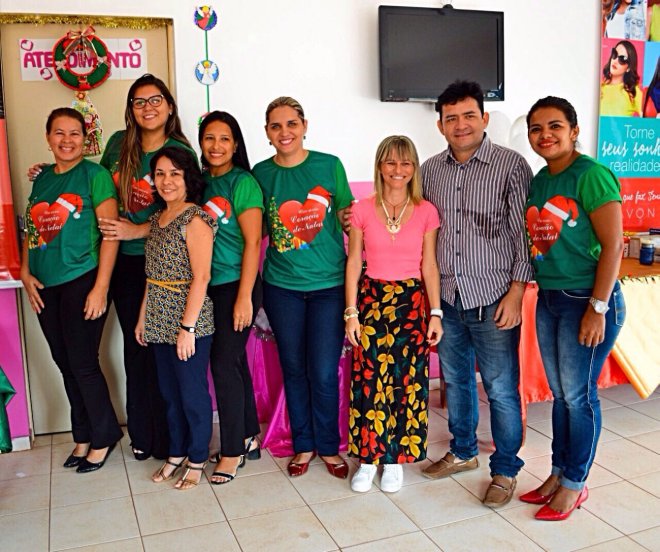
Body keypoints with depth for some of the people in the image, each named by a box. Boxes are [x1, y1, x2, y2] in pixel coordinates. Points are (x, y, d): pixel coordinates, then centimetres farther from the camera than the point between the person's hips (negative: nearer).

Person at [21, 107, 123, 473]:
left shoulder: (95, 175, -6)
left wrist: (100, 288, -16)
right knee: (65, 365, 12)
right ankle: (83, 436, 28)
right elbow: (31, 230, 17)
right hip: (45, 287, 6)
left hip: (82, 281, -6)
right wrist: (25, 273, 3)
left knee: (83, 364, -2)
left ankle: (103, 437, 18)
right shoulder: (42, 179, 13)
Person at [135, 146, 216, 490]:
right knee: (169, 391, 17)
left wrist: (187, 327, -19)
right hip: (160, 322, 8)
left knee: (193, 392, 6)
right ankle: (176, 453, 34)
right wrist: (143, 317, 14)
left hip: (189, 321, -7)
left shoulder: (195, 219, -12)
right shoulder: (157, 219, 12)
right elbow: (153, 274, 15)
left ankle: (197, 459, 23)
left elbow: (201, 277, -17)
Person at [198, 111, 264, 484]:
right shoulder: (200, 182, 10)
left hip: (236, 286, -6)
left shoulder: (243, 183, -9)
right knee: (235, 361, 14)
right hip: (208, 286, 6)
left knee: (225, 363, -2)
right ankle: (249, 437, 29)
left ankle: (233, 450, 14)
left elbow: (252, 242, -13)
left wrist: (244, 297, -17)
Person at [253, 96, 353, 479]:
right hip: (282, 286, 2)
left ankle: (328, 447, 24)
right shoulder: (262, 173, 2)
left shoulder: (330, 165, -3)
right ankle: (303, 444, 30)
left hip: (329, 283, -1)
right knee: (294, 369, 12)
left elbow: (348, 218, 5)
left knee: (324, 373, 1)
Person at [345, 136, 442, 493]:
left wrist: (435, 313, -2)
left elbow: (429, 265, 2)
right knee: (369, 379, 0)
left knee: (408, 380, 4)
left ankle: (396, 458, 20)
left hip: (412, 301, 0)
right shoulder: (362, 211, 1)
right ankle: (367, 457, 17)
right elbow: (353, 263, 2)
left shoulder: (426, 212, 1)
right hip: (371, 298, 0)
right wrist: (351, 312, -3)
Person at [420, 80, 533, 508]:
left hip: (492, 299, -5)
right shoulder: (431, 170, 7)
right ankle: (463, 452, 37)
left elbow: (525, 234, -8)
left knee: (501, 389, 3)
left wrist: (516, 290, -13)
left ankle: (506, 470, 22)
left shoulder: (511, 166, -7)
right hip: (446, 296, 5)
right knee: (455, 380, 18)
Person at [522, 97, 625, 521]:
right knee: (560, 394, 15)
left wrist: (597, 308, -18)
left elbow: (612, 245, -16)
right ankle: (559, 473, 30)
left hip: (587, 299, -7)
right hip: (548, 299, 7)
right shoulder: (539, 181, 9)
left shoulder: (591, 175, -13)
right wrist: (538, 290, 5)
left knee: (579, 395, 4)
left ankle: (575, 484, 21)